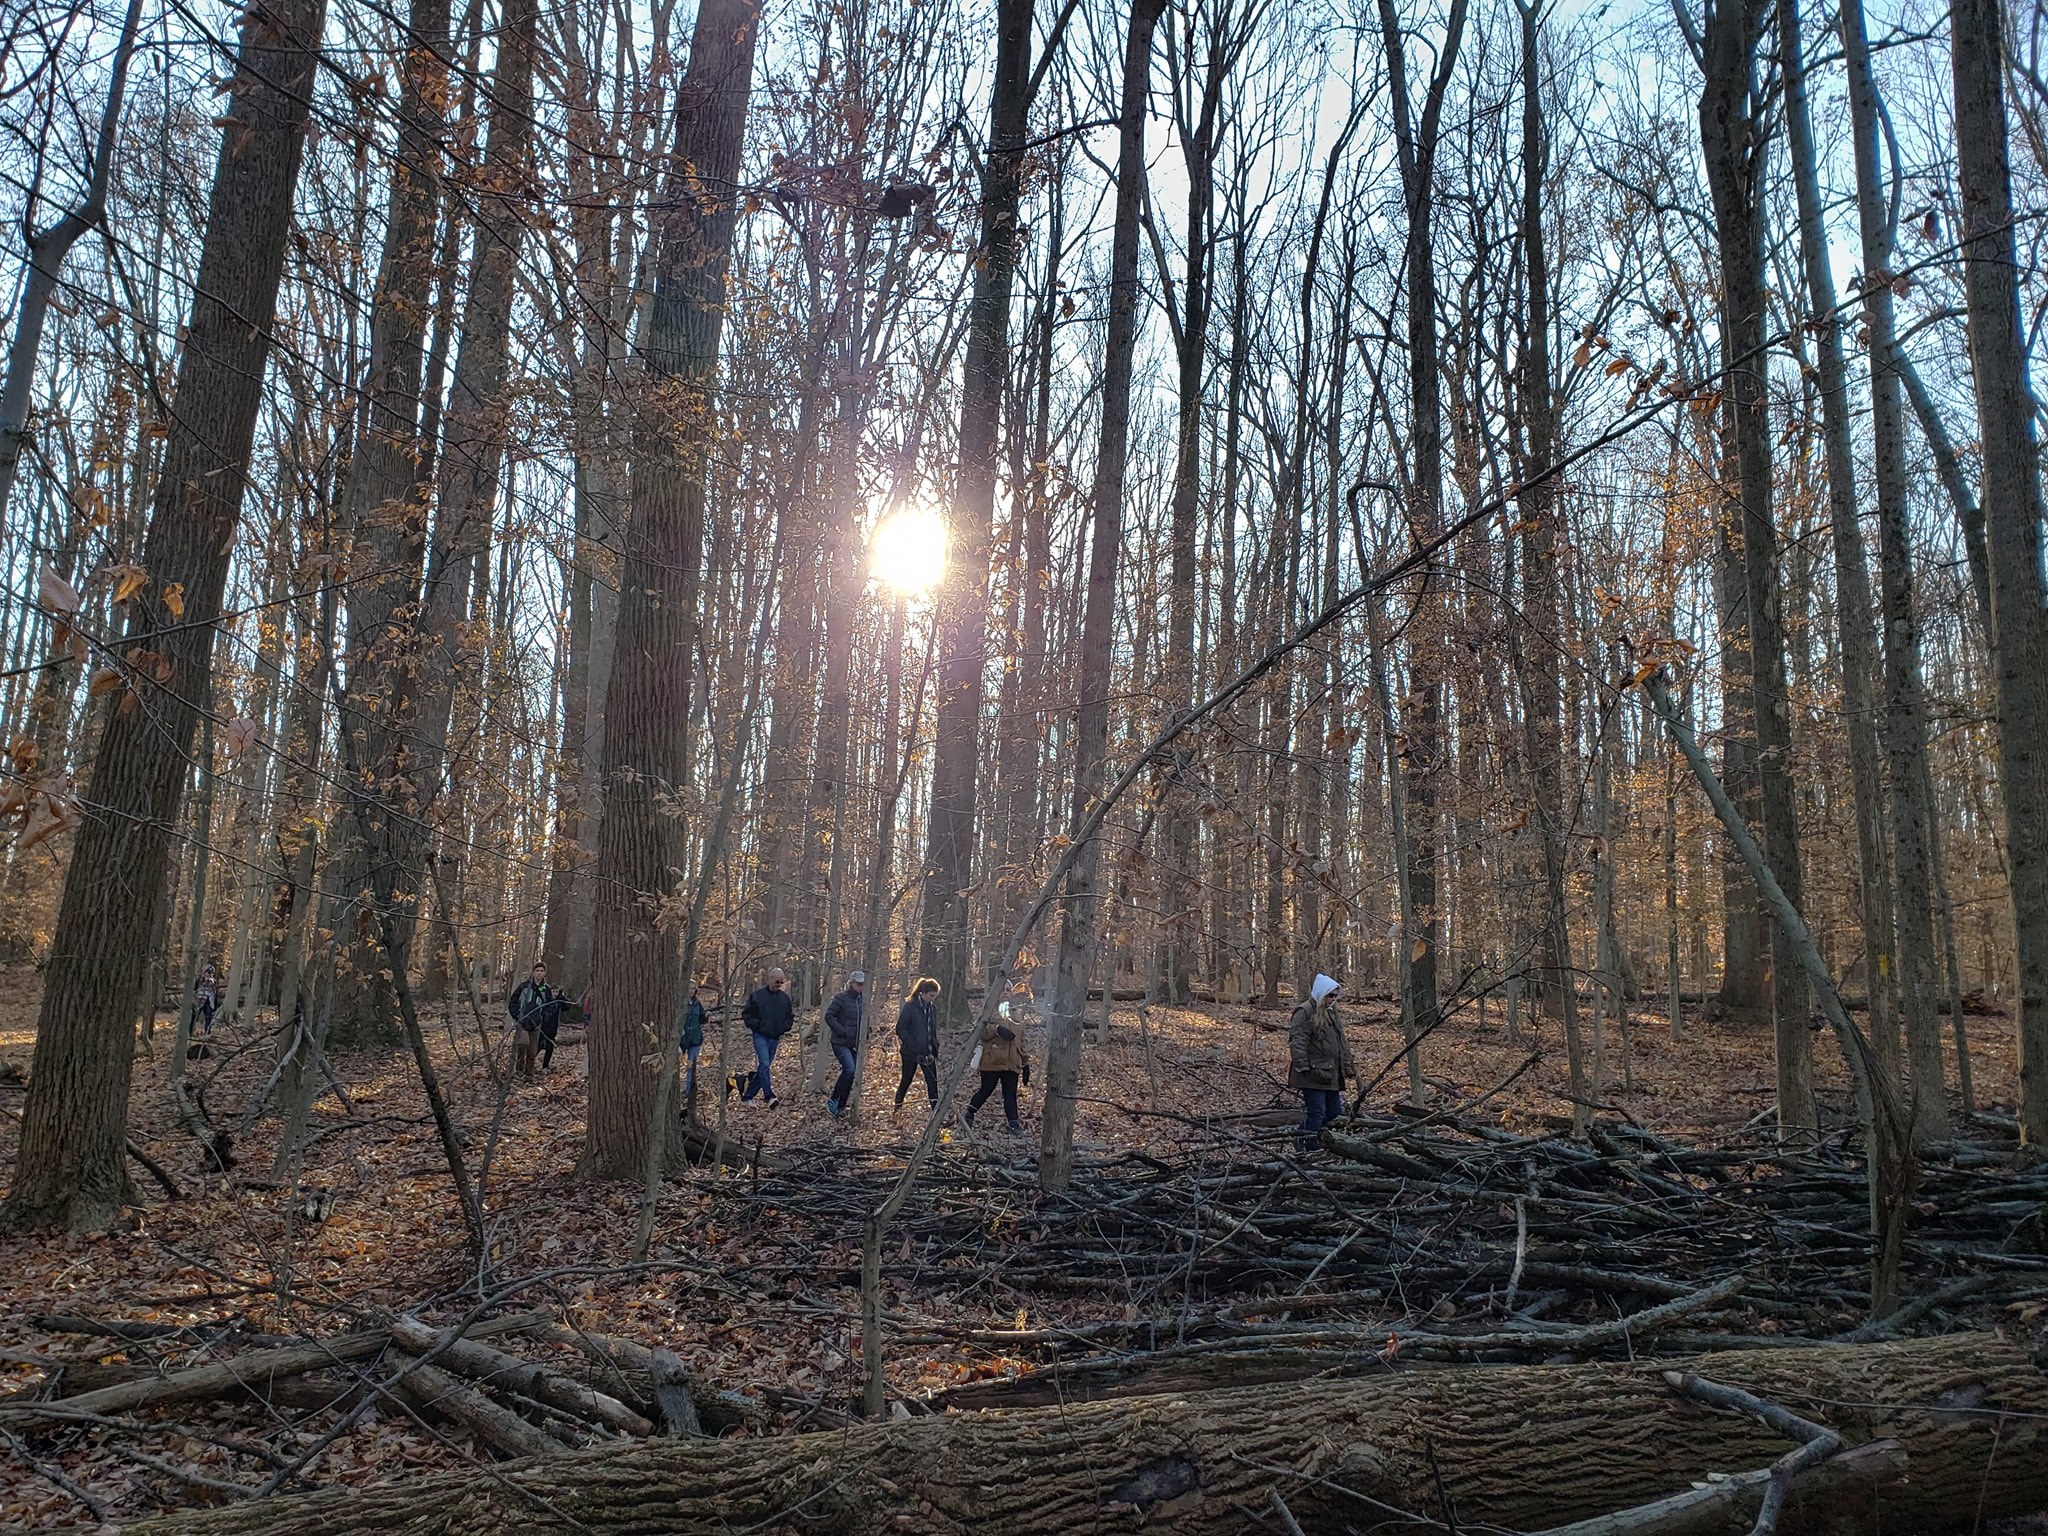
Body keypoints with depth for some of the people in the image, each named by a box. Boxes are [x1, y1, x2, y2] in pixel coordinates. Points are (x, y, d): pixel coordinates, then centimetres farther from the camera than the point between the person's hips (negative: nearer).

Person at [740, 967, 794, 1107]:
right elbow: (746, 1014, 0)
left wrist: (784, 1028, 5)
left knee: (764, 1067, 8)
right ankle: (769, 1097, -26)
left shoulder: (784, 997, 8)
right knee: (764, 1065, -19)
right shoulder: (757, 995, -4)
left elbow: (790, 1016, 20)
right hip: (760, 1036, -5)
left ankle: (747, 1096, 19)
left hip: (775, 1038, 5)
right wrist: (756, 1026, -9)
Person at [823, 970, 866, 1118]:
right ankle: (832, 1100, -7)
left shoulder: (861, 1000, 10)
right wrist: (842, 1032, -18)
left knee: (850, 1075, 4)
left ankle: (840, 1107, 13)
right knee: (849, 1069, -22)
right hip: (840, 1043, -7)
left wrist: (858, 1043, 9)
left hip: (853, 1044, 7)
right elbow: (829, 1016, -13)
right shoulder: (841, 998, -10)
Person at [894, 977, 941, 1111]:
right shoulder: (910, 1006, -13)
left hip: (928, 1052, 5)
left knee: (933, 1082, -3)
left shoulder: (932, 1008, 6)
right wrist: (914, 1046, -19)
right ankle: (897, 1108, 29)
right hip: (911, 1053, -5)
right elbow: (900, 1029, -14)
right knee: (906, 1082, 9)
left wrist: (935, 1049, 8)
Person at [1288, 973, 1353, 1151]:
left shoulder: (1331, 1013, 19)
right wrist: (1303, 1066, -22)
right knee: (1316, 1112, -9)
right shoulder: (1304, 1013, -9)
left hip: (1331, 1074, 9)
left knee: (1334, 1111, 10)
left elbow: (1341, 1043, 25)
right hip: (1313, 1074, -9)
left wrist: (1346, 1068, 21)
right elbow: (1297, 1042, -16)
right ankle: (1310, 1149, -1)